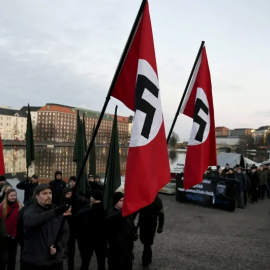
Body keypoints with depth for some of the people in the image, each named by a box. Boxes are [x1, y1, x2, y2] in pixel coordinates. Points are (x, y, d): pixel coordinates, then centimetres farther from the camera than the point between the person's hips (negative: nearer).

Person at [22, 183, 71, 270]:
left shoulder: (58, 212, 4)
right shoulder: (30, 210, -8)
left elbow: (65, 232, 7)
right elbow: (31, 220, -31)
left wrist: (58, 246, -10)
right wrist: (55, 212, -43)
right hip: (32, 262, -3)